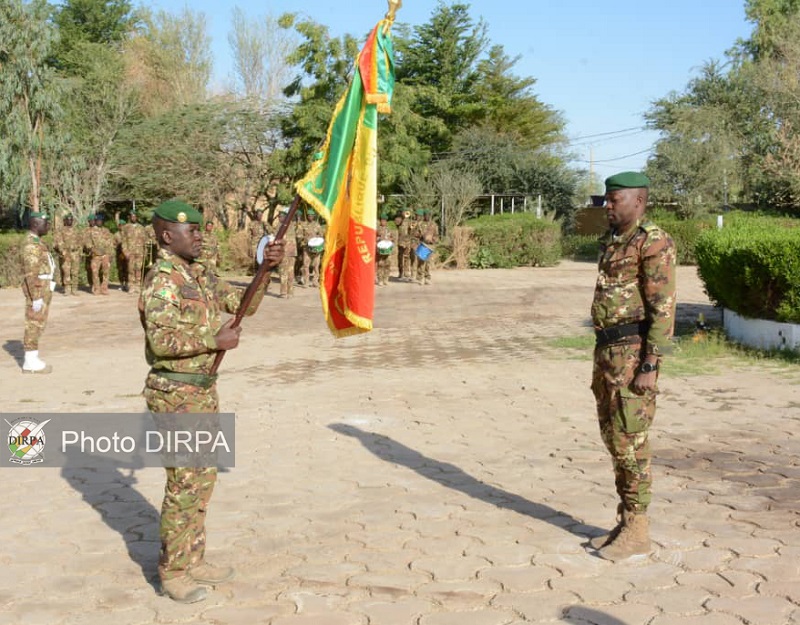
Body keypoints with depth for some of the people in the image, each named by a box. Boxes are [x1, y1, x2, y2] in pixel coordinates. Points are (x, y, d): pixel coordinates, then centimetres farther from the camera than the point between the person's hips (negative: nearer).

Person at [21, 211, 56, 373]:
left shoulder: (36, 242, 16)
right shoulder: (32, 244, -17)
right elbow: (31, 273, -21)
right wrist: (36, 297, -23)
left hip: (42, 288, 10)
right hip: (37, 289, -10)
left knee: (37, 324, 13)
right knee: (34, 324, -5)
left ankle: (32, 359, 18)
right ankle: (31, 362, -1)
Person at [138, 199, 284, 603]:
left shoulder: (200, 275, 11)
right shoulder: (162, 279, -17)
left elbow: (243, 304, 11)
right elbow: (160, 340, -26)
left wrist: (266, 269, -2)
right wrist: (215, 340, -21)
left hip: (203, 390, 9)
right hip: (176, 395, -9)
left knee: (203, 478, 16)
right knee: (184, 484, -2)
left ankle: (192, 560, 28)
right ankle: (172, 573, 11)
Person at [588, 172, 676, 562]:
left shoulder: (653, 242, -13)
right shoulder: (613, 242, 17)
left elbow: (663, 309, -17)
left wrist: (650, 366, -22)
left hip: (633, 354, -10)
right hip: (609, 352, 10)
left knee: (630, 441, -5)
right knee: (614, 439, 12)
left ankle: (637, 533, 5)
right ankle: (627, 524, 21)